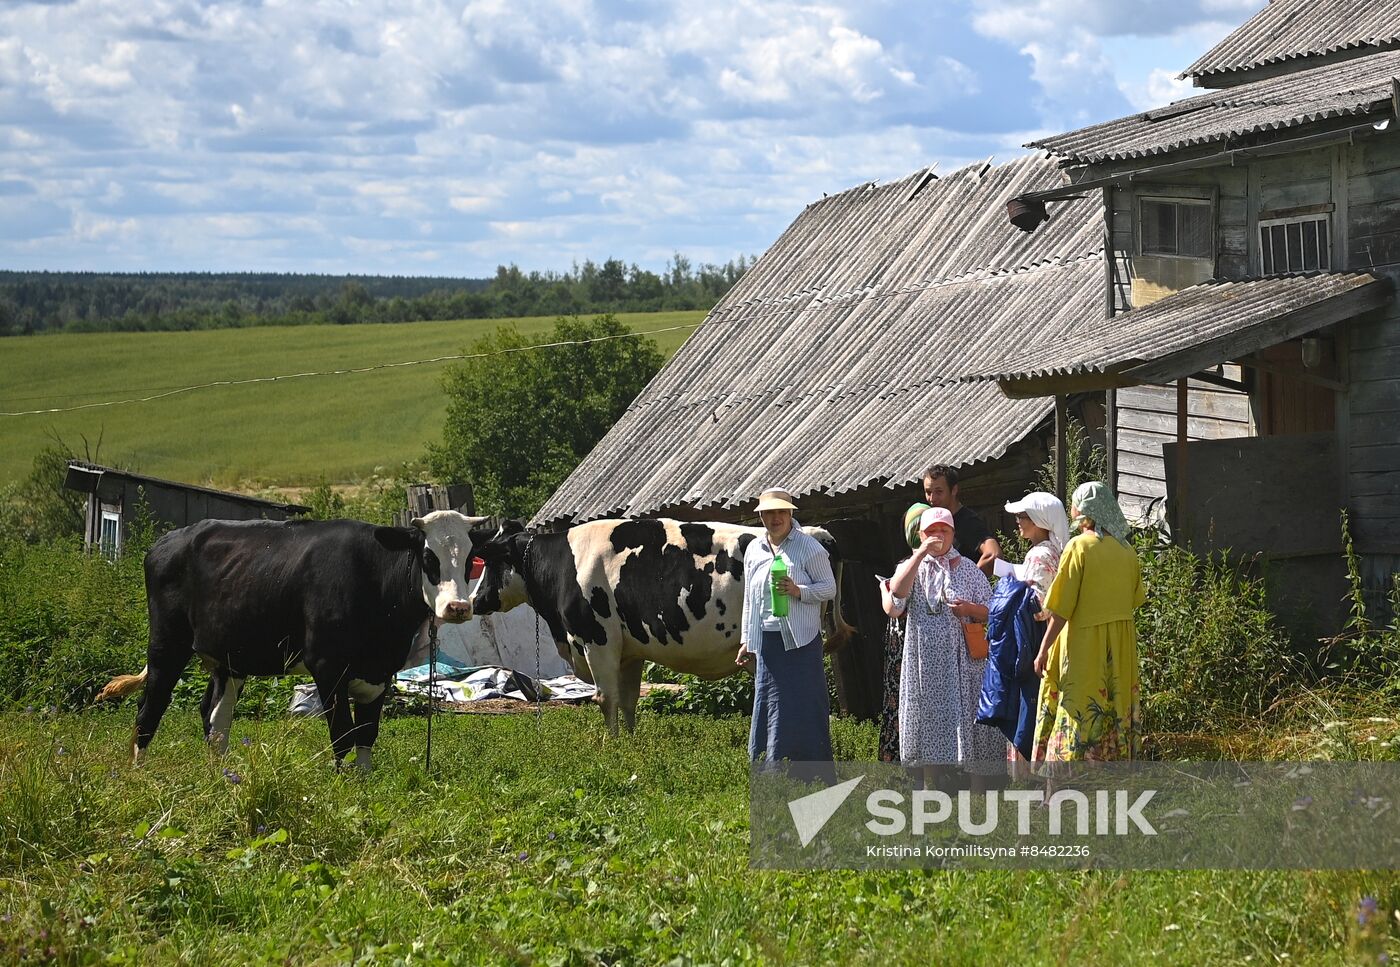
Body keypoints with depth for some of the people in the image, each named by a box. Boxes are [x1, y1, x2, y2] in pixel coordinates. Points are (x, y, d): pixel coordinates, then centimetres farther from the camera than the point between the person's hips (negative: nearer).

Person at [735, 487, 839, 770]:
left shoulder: (809, 547, -3)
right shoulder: (754, 550, 13)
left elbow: (830, 588, -1)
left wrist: (799, 591, -19)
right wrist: (746, 641, 17)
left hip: (800, 640, -5)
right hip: (766, 640, 5)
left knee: (803, 708, -6)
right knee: (766, 711, 2)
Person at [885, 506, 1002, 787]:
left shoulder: (968, 569, 10)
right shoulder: (911, 566, 9)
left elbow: (991, 612, 9)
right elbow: (897, 592, -14)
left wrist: (970, 609, -13)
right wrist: (921, 554, -18)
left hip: (963, 661, 0)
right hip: (926, 661, 0)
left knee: (969, 719, -2)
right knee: (929, 722, 3)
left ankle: (979, 792, 2)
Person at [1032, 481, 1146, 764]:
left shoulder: (1079, 547, -11)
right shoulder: (1126, 550, 7)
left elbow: (1061, 610, -12)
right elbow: (1135, 601, 14)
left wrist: (1044, 651, -7)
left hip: (1085, 646, -6)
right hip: (1121, 650, 6)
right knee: (1116, 707, 10)